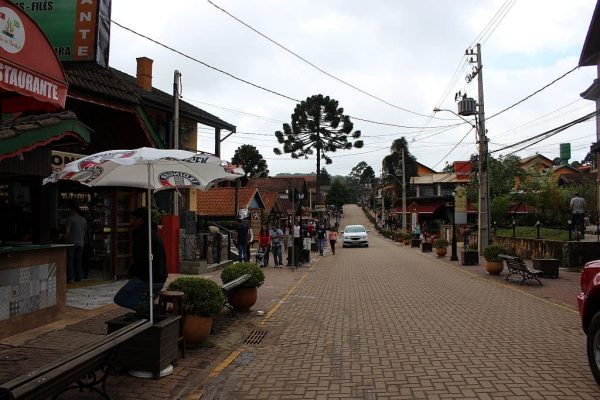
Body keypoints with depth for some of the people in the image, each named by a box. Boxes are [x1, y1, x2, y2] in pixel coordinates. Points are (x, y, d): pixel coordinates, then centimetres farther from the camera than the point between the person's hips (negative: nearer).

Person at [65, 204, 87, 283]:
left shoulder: (70, 218, -4)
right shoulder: (83, 219, 14)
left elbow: (67, 231, -9)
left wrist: (66, 240, -1)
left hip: (72, 242, -5)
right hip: (81, 243, 6)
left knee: (69, 260, -4)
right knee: (78, 261, 10)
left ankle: (70, 278, -11)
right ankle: (78, 278, 10)